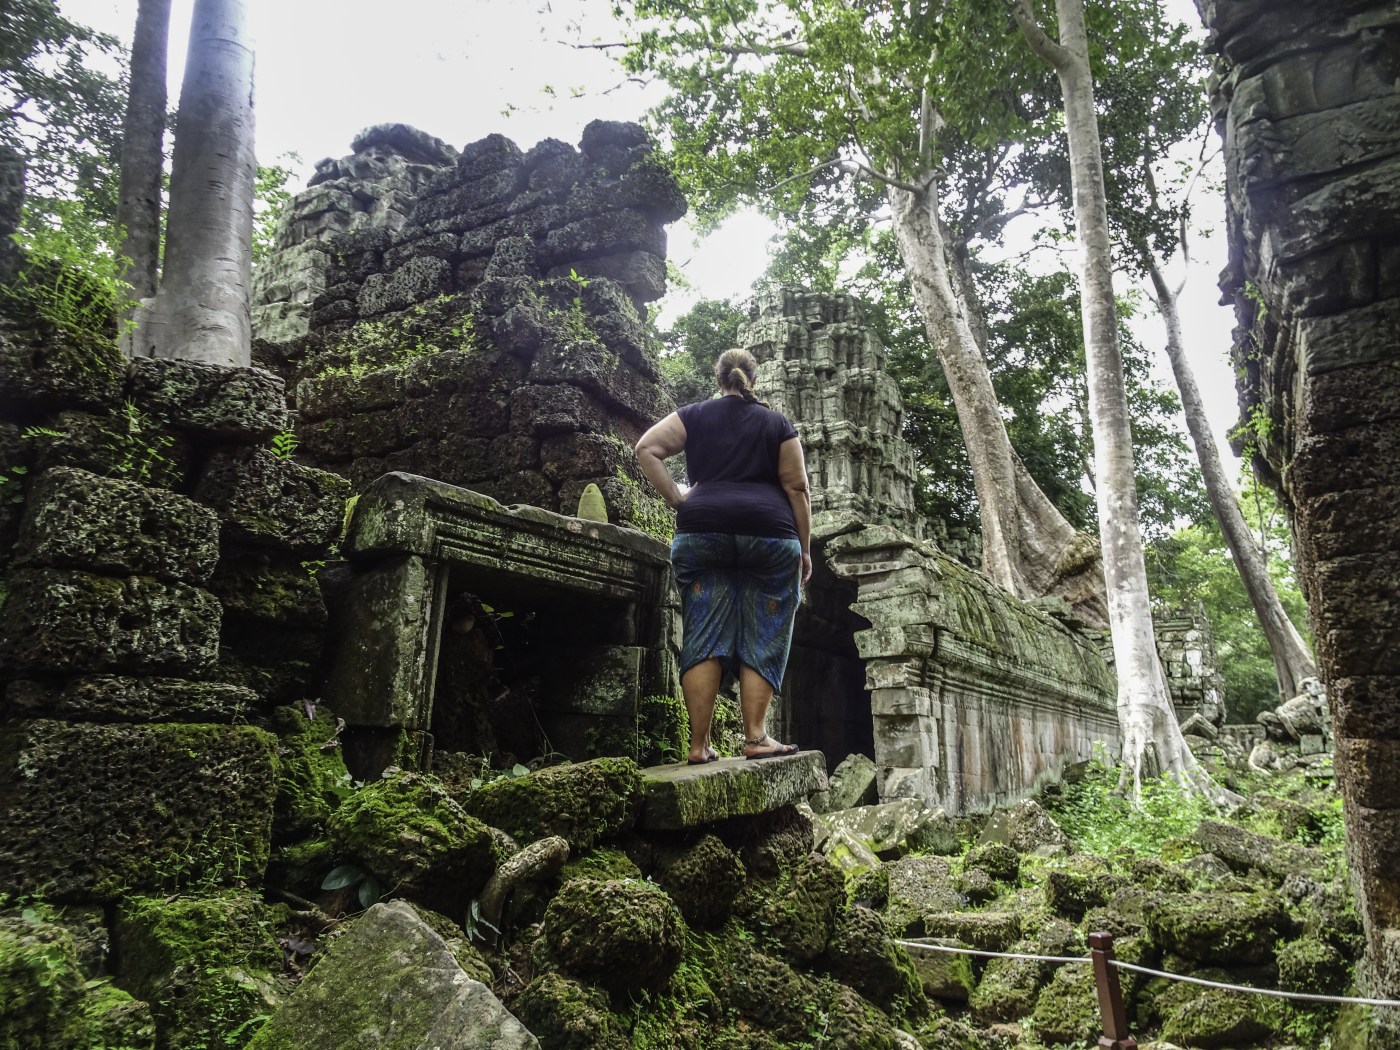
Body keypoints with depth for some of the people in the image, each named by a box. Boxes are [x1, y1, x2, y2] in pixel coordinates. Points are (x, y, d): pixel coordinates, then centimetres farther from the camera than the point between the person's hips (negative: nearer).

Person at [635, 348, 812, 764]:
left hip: (702, 532, 1)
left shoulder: (693, 415, 15)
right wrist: (804, 548, 10)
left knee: (704, 639, 0)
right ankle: (756, 738, -1)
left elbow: (646, 449, 2)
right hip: (769, 533, -1)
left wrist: (676, 498, 4)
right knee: (762, 639, 4)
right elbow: (797, 488, 7)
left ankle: (699, 745, -3)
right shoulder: (778, 423, 13)